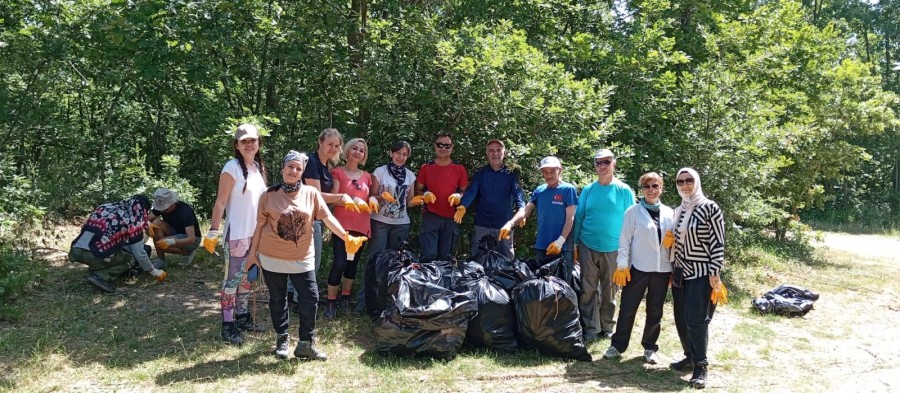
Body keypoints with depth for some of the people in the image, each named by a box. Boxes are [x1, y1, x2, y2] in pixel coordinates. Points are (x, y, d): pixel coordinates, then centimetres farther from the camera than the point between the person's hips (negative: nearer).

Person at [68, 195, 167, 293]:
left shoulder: (106, 207, 20)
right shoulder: (133, 220, 1)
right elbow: (139, 253, 2)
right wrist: (155, 272, 16)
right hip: (91, 254, -7)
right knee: (129, 258, 17)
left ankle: (94, 270, 13)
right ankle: (101, 277, -3)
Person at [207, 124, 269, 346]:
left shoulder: (259, 167, 8)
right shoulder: (232, 168, -13)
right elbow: (220, 202, -14)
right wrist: (213, 231, -18)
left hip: (256, 232, 7)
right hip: (237, 233, -7)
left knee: (247, 276, 15)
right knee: (232, 278, -3)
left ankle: (242, 316, 27)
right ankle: (228, 326, 2)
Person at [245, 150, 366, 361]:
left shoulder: (311, 193, -2)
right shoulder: (269, 195, -3)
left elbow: (327, 217, -8)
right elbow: (260, 225, 3)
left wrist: (347, 237, -20)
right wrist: (253, 252, 4)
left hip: (302, 258, 1)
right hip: (272, 257, -1)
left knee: (310, 298, -2)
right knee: (278, 300, 11)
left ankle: (305, 344, 11)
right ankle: (282, 339, 28)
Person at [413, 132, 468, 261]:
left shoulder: (459, 169, 5)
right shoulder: (426, 167, 4)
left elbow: (465, 191, 11)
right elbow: (417, 190, 9)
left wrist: (459, 196, -11)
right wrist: (424, 195, -13)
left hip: (451, 218, 1)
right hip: (430, 216, -1)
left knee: (444, 257, 10)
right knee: (429, 256, -9)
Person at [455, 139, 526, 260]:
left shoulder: (511, 174, 4)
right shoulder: (480, 174, 5)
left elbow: (517, 193, -11)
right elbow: (471, 192, -9)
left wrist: (521, 210, -33)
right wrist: (463, 206, -30)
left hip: (504, 225, 0)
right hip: (482, 225, 0)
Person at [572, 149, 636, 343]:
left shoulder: (624, 191, -1)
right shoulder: (588, 190, 4)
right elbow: (579, 218, 9)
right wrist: (574, 244, 7)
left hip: (613, 248, -1)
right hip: (588, 247, 1)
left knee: (609, 291, 9)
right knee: (588, 290, 2)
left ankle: (607, 328, 23)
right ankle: (590, 329, 11)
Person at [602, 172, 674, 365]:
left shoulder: (669, 213, 8)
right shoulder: (633, 211, -2)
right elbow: (625, 240, -4)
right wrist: (622, 265, -9)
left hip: (662, 269, 3)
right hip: (638, 268, -3)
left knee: (655, 311, 11)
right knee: (628, 309, 3)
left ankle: (650, 347, 23)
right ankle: (618, 345, 15)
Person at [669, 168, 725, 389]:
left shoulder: (710, 208, -8)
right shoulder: (678, 211, 11)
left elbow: (718, 243, -10)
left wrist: (714, 273, -14)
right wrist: (672, 270, 15)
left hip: (702, 273, -6)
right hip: (680, 272, 6)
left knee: (696, 319, -10)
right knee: (681, 319, 9)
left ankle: (700, 367, -2)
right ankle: (690, 357, 23)